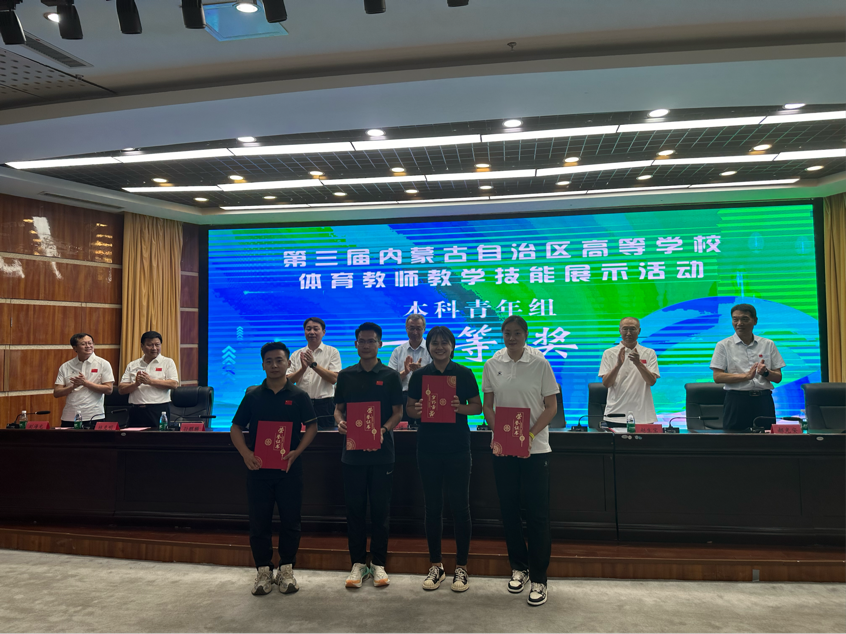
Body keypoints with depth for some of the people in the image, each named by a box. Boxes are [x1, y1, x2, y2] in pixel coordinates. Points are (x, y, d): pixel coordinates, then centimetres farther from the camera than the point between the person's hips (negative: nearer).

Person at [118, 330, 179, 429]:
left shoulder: (168, 362, 6)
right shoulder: (132, 365, 15)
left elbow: (174, 384, -7)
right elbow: (121, 389, 10)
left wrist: (150, 381, -11)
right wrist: (136, 384, -9)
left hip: (159, 410, -3)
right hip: (137, 411, 3)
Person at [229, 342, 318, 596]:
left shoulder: (298, 395, 2)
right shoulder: (253, 395, 5)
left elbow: (312, 427, 2)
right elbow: (235, 428, 7)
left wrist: (296, 452, -12)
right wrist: (246, 453, -9)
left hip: (289, 468, -1)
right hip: (258, 468, 1)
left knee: (290, 520, 4)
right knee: (259, 521, 6)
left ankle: (286, 569, 20)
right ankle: (263, 570, 20)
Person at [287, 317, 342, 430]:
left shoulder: (332, 352, 4)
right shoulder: (296, 355, 13)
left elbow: (334, 379, -8)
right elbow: (288, 380, 4)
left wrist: (314, 364, -13)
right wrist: (303, 368, -12)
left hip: (324, 405, -2)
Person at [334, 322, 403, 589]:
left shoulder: (390, 376, 3)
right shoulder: (346, 375, 8)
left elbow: (398, 412, 2)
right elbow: (338, 408, 11)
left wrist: (383, 430, -16)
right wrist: (341, 422, -11)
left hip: (381, 452, -1)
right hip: (353, 451, 2)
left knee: (380, 508, 5)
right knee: (355, 508, 6)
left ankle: (378, 564, 17)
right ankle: (358, 563, 18)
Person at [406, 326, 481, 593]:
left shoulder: (464, 374, 1)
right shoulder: (419, 376, 5)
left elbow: (477, 407, 3)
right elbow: (409, 407, 9)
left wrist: (460, 408, -17)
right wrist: (417, 411, -13)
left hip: (457, 448, -1)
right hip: (428, 448, 2)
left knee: (460, 506, 3)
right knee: (432, 507, 8)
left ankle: (461, 566, 17)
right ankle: (436, 565, 22)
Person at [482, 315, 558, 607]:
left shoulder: (540, 363, -4)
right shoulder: (492, 364, 3)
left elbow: (551, 406, -2)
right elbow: (488, 405, 8)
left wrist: (531, 434, -15)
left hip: (535, 448, -3)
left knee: (537, 512, 1)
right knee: (509, 509, 11)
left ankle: (538, 578, 12)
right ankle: (518, 567, 30)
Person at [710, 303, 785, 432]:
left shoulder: (768, 344, 12)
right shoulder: (723, 345, 4)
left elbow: (778, 377, 11)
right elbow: (717, 377, -6)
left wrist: (765, 372, -11)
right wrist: (746, 376, -17)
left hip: (763, 400, 3)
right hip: (736, 400, -2)